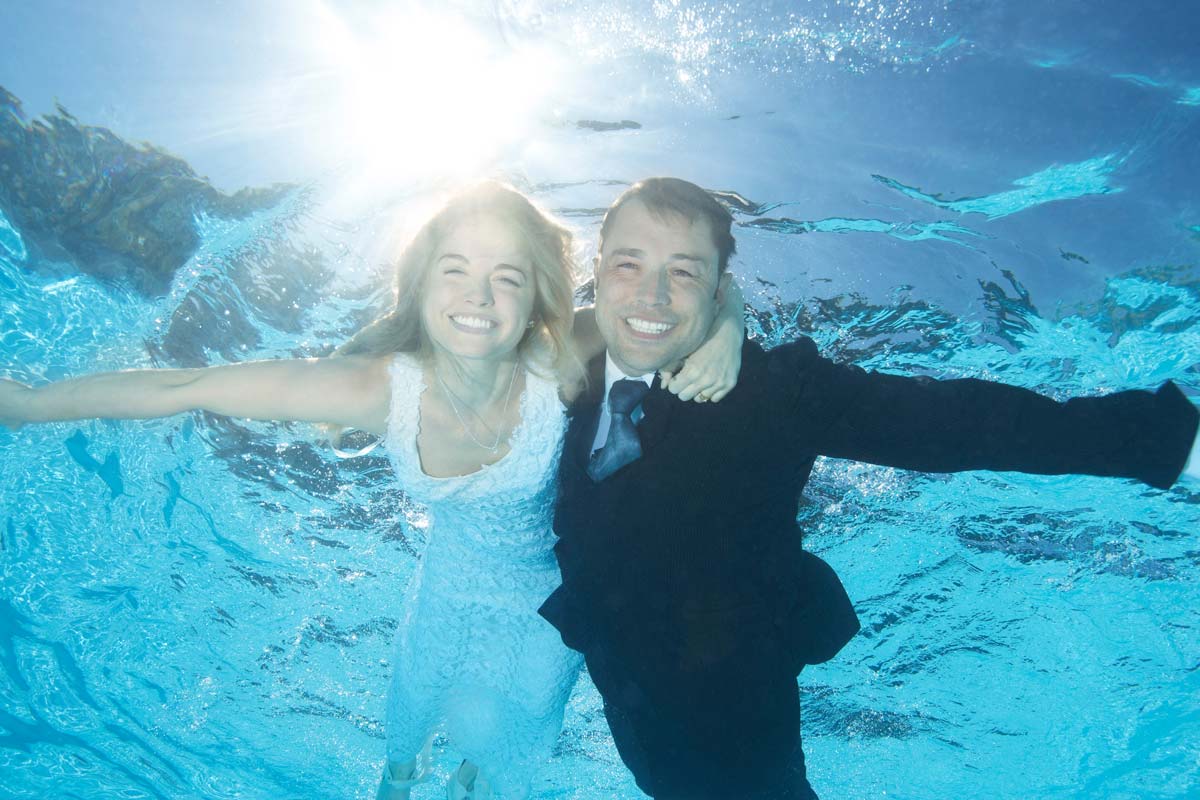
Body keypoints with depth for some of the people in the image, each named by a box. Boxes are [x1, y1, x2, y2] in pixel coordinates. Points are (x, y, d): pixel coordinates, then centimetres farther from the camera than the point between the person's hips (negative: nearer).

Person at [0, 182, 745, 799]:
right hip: (451, 584, 1)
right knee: (412, 704, 28)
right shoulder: (382, 388, -34)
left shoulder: (560, 372, -37)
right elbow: (187, 387, -28)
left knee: (508, 736, 25)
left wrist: (723, 325, -48)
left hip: (549, 599, -1)